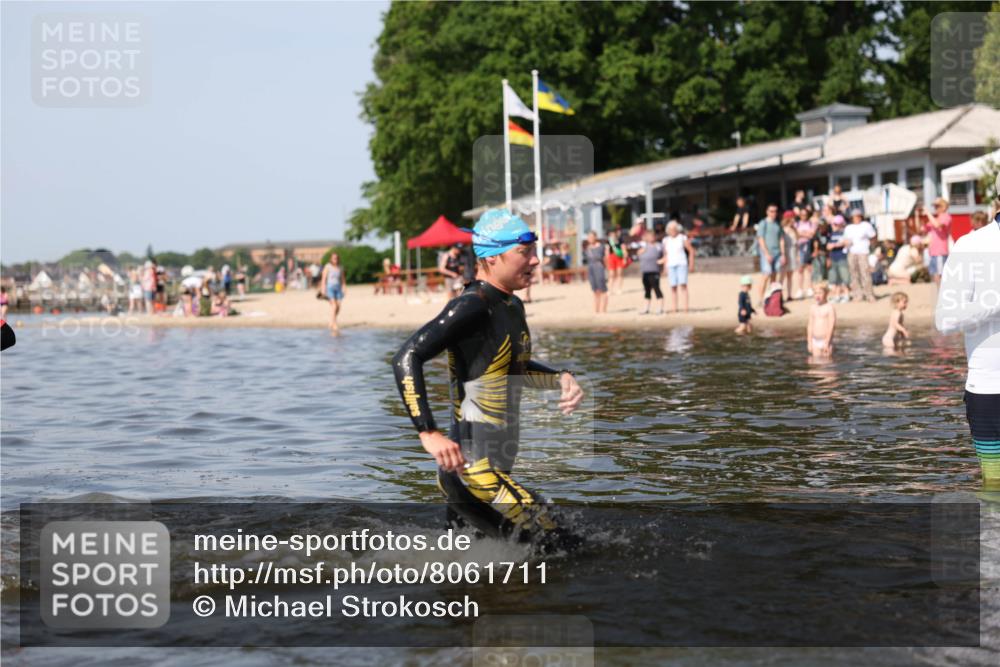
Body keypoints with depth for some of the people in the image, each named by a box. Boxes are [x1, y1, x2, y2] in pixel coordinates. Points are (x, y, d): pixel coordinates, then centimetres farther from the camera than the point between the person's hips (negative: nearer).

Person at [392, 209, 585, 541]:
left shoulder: (513, 307, 13)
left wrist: (560, 379, 10)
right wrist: (429, 434, -30)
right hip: (472, 470, -10)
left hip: (496, 468, 10)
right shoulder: (471, 307, -16)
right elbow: (406, 359, -23)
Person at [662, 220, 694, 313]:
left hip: (681, 264, -3)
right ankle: (673, 309, -2)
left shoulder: (683, 238, 1)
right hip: (670, 264, 3)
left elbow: (691, 251, 4)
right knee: (673, 287, -2)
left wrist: (691, 265, -1)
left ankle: (685, 308, -20)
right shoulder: (666, 240, 12)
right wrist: (665, 267, 12)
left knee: (683, 285, -15)